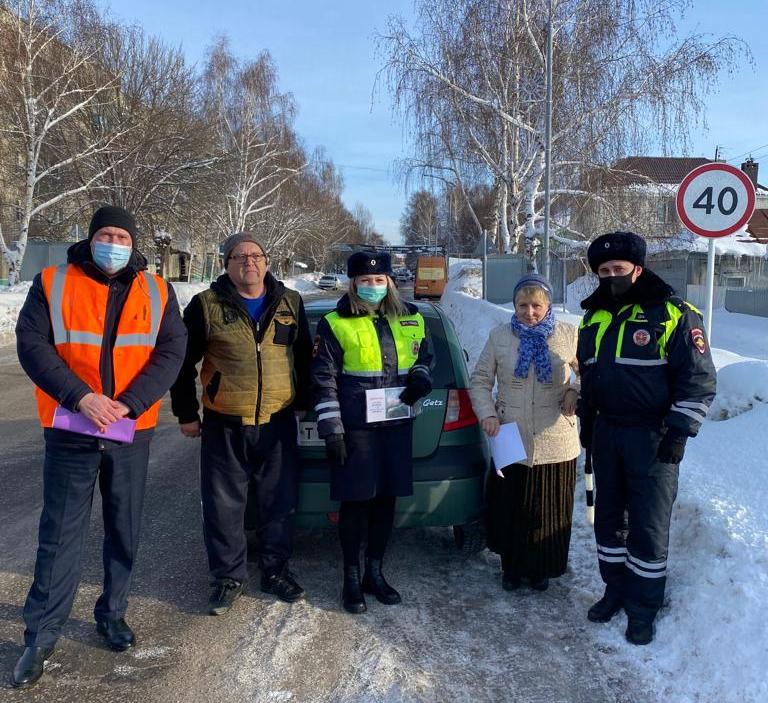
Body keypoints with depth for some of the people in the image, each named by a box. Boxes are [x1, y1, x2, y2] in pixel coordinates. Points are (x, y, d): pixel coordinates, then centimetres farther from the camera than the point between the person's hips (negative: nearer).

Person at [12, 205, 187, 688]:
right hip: (71, 431, -2)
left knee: (125, 531, 12)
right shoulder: (52, 284, 1)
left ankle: (113, 613, 31)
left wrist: (129, 403, -17)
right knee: (61, 535, 3)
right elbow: (32, 345, -7)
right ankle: (42, 635, 16)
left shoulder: (156, 291, 3)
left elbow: (171, 351, -4)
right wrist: (80, 397, -19)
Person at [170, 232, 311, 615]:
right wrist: (187, 414, 4)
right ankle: (228, 577, 22)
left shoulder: (290, 303, 6)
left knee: (279, 502, 11)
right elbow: (183, 363, 4)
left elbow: (304, 357, 17)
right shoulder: (207, 305, -2)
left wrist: (302, 402, 16)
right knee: (223, 506, 6)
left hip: (278, 424, 2)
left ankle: (274, 569, 29)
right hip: (224, 426, -2)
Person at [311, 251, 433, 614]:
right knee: (355, 502, 2)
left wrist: (421, 378, 2)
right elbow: (323, 380, -5)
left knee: (386, 499, 12)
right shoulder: (335, 324, -4)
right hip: (355, 428, -4)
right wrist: (330, 428, -10)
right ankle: (352, 578, 19)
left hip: (397, 425, 5)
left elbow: (424, 356, 24)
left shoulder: (410, 319, 9)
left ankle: (374, 572, 28)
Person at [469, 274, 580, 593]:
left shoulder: (570, 336, -2)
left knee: (550, 512, 10)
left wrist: (575, 392, -9)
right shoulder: (499, 336, 1)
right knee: (509, 509, 10)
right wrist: (487, 413, -7)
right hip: (510, 442, 1)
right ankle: (511, 567, 33)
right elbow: (479, 381, 7)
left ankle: (541, 569, 33)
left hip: (556, 444, 0)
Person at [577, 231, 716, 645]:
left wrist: (679, 433, -15)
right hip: (606, 432, 6)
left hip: (652, 436, -6)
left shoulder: (673, 315, -11)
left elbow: (699, 381, -11)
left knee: (649, 525, 1)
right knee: (608, 516, 14)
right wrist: (586, 422, 18)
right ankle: (616, 588, 31)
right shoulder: (594, 318, 10)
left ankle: (644, 606, 16)